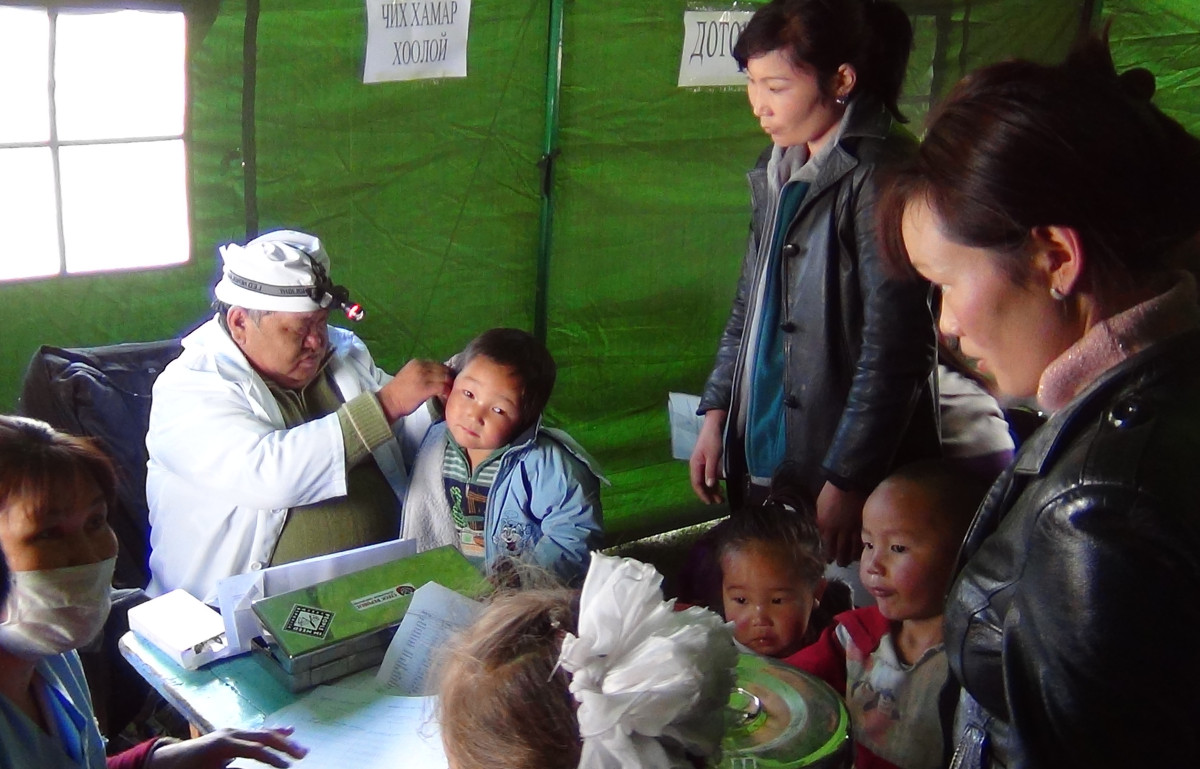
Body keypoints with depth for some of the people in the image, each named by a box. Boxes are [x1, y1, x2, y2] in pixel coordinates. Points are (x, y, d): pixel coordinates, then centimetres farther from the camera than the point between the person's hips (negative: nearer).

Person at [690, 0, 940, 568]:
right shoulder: (779, 171, 11)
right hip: (762, 459, 8)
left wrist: (847, 480, -16)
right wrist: (717, 413, 14)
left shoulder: (879, 174, -14)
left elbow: (894, 349, -17)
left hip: (846, 476, -7)